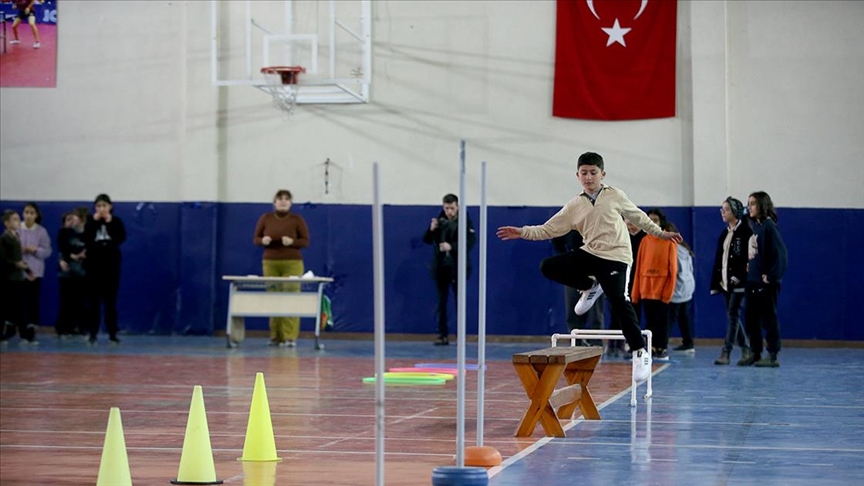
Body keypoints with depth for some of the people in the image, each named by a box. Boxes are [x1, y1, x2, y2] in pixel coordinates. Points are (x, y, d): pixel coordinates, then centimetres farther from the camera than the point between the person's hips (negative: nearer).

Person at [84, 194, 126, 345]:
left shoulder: (116, 221, 6)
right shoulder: (90, 221, 5)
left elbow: (121, 237, -12)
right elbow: (85, 239, -11)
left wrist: (110, 222, -12)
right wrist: (94, 221, -12)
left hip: (112, 264, 0)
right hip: (94, 264, 0)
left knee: (111, 300, 1)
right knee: (94, 300, 0)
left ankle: (113, 333, 4)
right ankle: (93, 334, 3)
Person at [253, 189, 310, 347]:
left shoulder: (297, 220, 3)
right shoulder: (265, 218, 7)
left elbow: (306, 241, 2)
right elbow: (255, 239, 11)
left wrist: (292, 242, -17)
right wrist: (263, 241, -12)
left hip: (292, 263, -2)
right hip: (270, 263, 2)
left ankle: (290, 337, -7)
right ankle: (275, 336, 5)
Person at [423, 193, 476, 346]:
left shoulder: (465, 221, -4)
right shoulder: (439, 221, 5)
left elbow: (470, 242, -13)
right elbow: (427, 240, 5)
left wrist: (452, 246, -25)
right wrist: (431, 229, -15)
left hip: (458, 267, -3)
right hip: (441, 267, 3)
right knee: (441, 303, 4)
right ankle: (443, 335, 8)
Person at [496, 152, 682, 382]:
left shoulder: (615, 196, 1)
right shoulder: (574, 206, 6)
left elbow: (638, 216, 15)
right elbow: (548, 229, 4)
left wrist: (659, 233, 18)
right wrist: (523, 232, -8)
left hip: (615, 257, -4)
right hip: (590, 254, 4)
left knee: (618, 301, -21)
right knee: (549, 267, -9)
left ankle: (640, 352, -11)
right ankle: (590, 286, 12)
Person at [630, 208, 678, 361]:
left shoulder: (669, 241, -2)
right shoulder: (645, 241, 9)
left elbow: (672, 268, -4)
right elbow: (639, 267, 8)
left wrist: (668, 291, -11)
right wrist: (636, 292, 4)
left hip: (661, 290, -4)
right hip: (646, 289, 4)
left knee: (661, 321, 1)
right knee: (650, 321, 6)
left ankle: (662, 349, 6)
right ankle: (652, 348, 12)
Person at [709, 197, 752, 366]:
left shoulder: (745, 231, -8)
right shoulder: (724, 233, 17)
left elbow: (747, 257, -15)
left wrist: (738, 276, -22)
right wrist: (716, 282, 11)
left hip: (738, 282, -8)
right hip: (725, 281, 8)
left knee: (733, 314, -10)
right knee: (732, 316, 9)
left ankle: (725, 352, -14)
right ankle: (746, 350, 17)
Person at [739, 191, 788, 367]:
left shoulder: (768, 226, -12)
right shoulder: (754, 226, 13)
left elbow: (780, 253, -17)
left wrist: (771, 276, -17)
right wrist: (749, 268, 7)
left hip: (765, 282, -9)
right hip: (752, 280, 9)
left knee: (768, 318, -3)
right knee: (750, 318, 11)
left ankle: (772, 356, 3)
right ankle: (755, 353, 19)